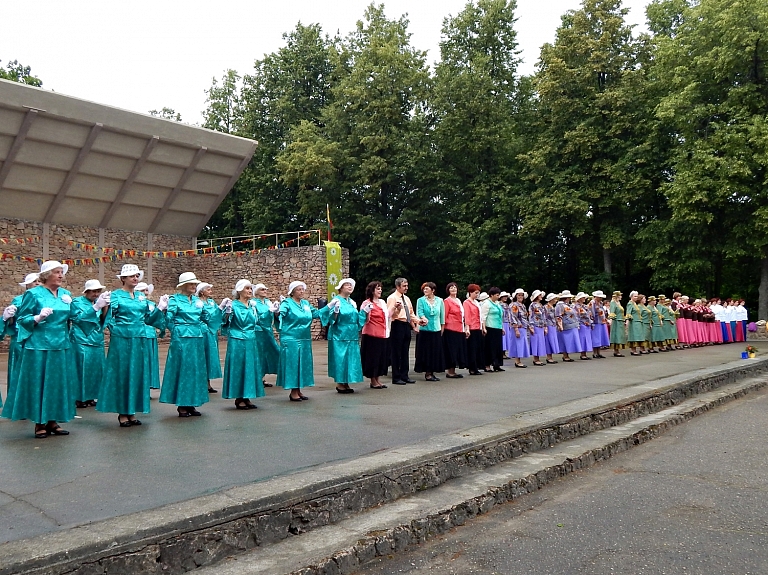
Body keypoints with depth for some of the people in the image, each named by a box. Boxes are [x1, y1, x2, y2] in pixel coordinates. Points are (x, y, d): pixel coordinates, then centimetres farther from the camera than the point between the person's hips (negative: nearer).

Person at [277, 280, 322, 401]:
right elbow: (280, 314, -22)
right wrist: (276, 313, -44)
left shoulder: (306, 303, 12)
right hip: (291, 340, -7)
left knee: (303, 364, 10)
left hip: (305, 340, 7)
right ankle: (293, 392, 5)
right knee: (292, 364, -2)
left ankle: (298, 390, 20)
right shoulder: (287, 303, -7)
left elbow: (317, 313, 19)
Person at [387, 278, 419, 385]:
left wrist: (414, 325, 15)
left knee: (405, 352, 12)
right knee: (396, 352, -2)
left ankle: (404, 375, 20)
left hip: (407, 326, 8)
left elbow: (411, 313, 22)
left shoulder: (407, 298, 17)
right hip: (397, 325, -8)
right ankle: (396, 378, 4)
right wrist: (398, 310, -32)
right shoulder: (392, 298, -6)